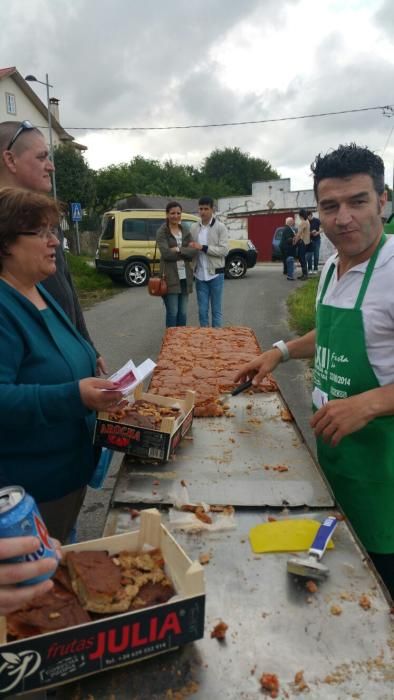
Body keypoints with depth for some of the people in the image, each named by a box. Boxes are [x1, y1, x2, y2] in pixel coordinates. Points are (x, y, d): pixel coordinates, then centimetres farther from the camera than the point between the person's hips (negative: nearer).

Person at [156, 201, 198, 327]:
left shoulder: (186, 232, 12)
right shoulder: (162, 232, -2)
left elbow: (194, 251, 0)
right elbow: (166, 253, -15)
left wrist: (178, 250, -13)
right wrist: (185, 252, -7)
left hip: (185, 276, 5)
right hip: (170, 276, -5)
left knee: (183, 312, 10)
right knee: (172, 312, -2)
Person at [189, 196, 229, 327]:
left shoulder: (220, 227, -3)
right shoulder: (194, 228, 8)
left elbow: (224, 250, -12)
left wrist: (203, 247, -18)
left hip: (215, 274, -3)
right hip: (200, 275, 3)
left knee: (216, 310, 5)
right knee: (202, 310, 8)